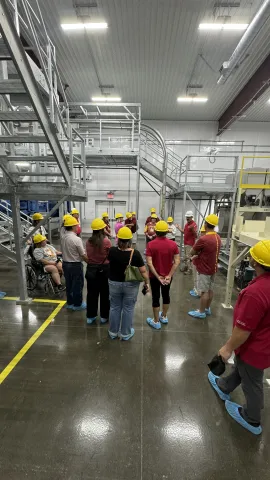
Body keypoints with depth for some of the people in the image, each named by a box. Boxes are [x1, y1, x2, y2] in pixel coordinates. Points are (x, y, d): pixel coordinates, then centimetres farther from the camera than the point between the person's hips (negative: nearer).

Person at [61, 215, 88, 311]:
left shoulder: (62, 237, -1)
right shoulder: (76, 239, -23)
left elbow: (64, 250, 6)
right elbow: (83, 255, -17)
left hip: (65, 263, 7)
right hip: (75, 265, -7)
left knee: (69, 284, 20)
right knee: (77, 285, 9)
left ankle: (70, 303, 34)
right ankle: (77, 304, 23)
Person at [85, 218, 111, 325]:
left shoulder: (88, 241, -3)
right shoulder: (106, 241, -16)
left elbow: (88, 256, 2)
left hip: (91, 269, 4)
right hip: (104, 269, -4)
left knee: (92, 293, 16)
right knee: (105, 293, 13)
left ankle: (90, 316, 29)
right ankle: (104, 316, 27)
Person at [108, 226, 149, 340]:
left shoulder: (112, 251, -14)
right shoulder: (135, 253, -20)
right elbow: (143, 271, -16)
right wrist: (147, 282, -2)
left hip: (114, 283, 2)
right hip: (131, 285, -2)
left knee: (114, 307, 18)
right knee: (128, 309, 15)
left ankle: (113, 332, 35)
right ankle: (125, 333, 31)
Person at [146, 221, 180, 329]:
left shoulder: (151, 244, -17)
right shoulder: (173, 244, -9)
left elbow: (149, 263, -22)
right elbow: (177, 261, -12)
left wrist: (158, 276, -16)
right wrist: (169, 275, -11)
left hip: (154, 276, -3)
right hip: (168, 276, 3)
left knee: (155, 297, 11)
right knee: (166, 295, 21)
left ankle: (156, 322, 25)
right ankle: (164, 317, 40)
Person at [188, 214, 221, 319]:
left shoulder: (203, 239, -26)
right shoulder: (217, 237, 3)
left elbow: (192, 253, -15)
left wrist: (197, 253, 3)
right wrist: (199, 253, 1)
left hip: (205, 269, -8)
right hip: (213, 268, 8)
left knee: (204, 291, 3)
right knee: (210, 289, 18)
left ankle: (201, 312, 18)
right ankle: (207, 309, 33)